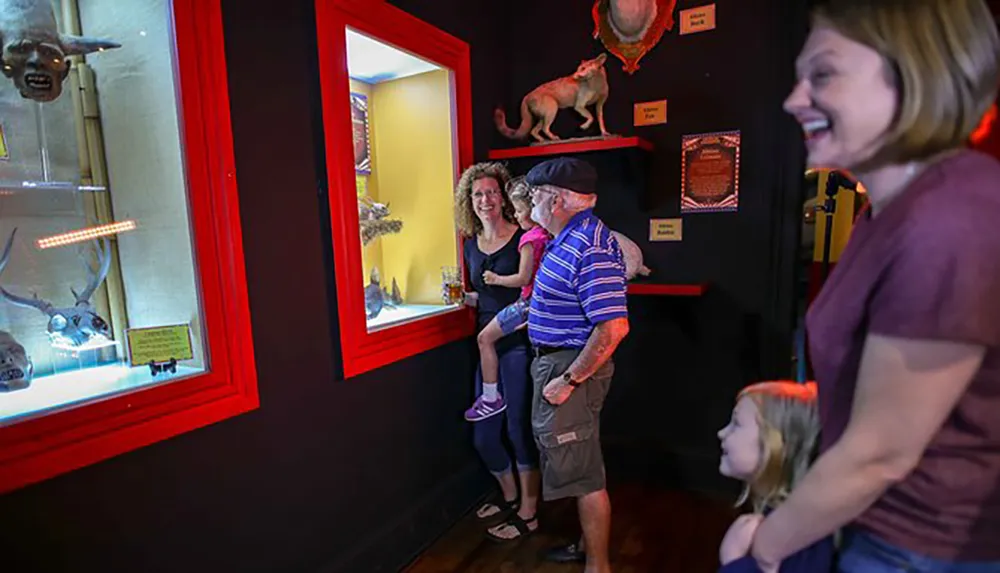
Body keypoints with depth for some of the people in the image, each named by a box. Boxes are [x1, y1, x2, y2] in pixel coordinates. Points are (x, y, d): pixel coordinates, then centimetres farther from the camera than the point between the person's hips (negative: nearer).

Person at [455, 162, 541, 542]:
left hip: (519, 343, -6)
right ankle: (510, 497, 39)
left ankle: (528, 514, 24)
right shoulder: (471, 245, 12)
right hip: (488, 346, 7)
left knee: (520, 428, 3)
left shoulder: (524, 239, -7)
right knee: (483, 435, 13)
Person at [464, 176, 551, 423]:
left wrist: (496, 279, -6)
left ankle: (491, 398, 4)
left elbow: (523, 278, -19)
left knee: (485, 338, -1)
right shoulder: (550, 234, 6)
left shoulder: (529, 238, -17)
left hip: (529, 301, -9)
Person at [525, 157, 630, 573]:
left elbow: (614, 327, -29)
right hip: (553, 361, 10)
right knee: (574, 463, 23)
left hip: (571, 367, -10)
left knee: (583, 473, 5)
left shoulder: (590, 250, -24)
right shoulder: (568, 239, 8)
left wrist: (568, 380, -24)